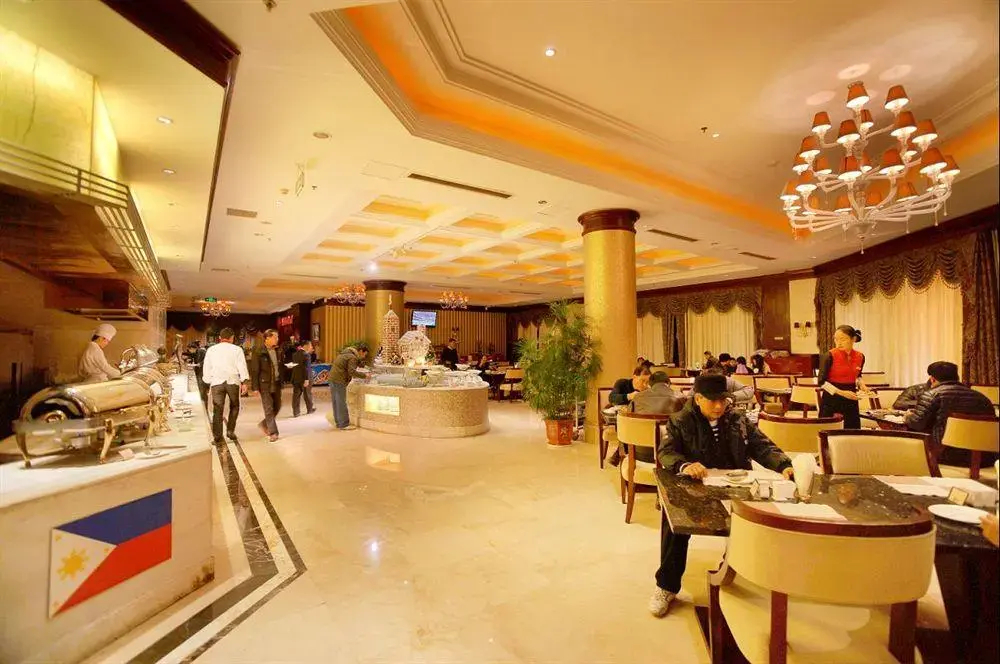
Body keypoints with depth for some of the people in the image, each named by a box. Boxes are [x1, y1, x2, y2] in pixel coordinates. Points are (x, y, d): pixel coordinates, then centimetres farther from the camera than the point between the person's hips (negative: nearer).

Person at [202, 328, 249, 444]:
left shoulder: (211, 350, 11)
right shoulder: (237, 349, 2)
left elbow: (206, 368, 13)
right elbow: (242, 367, -3)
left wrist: (208, 384, 19)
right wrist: (244, 382, -3)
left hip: (216, 382, 2)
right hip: (233, 382, -2)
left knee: (217, 410, 3)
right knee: (234, 407, 16)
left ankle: (217, 437, 2)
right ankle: (230, 431, 9)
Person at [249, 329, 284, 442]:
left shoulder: (276, 350, 10)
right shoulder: (258, 351, -9)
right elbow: (254, 370, -10)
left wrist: (281, 382, 10)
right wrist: (255, 387, -13)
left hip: (276, 383, 6)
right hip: (265, 384, -6)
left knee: (277, 407, 11)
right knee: (269, 409, -3)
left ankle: (264, 424, 32)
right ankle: (273, 433, 2)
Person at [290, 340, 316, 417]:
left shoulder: (294, 354, 7)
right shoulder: (306, 355, -16)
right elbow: (306, 368, -21)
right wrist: (307, 379, -21)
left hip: (295, 378, 6)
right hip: (304, 378, -6)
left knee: (296, 395, 7)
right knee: (307, 394, 12)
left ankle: (295, 412, 7)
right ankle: (309, 409, 28)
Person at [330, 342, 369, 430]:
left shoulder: (346, 353, 18)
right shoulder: (353, 357, -12)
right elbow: (352, 371, -21)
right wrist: (364, 375, -14)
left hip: (332, 378, 10)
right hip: (339, 381, -10)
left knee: (336, 402, 14)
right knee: (341, 403, -4)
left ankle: (338, 422, 23)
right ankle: (344, 424, 1)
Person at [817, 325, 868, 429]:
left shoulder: (860, 357, 3)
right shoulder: (830, 356, -13)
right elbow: (822, 382, -12)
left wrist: (861, 384, 2)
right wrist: (841, 392, -20)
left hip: (851, 401, 5)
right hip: (831, 400, -5)